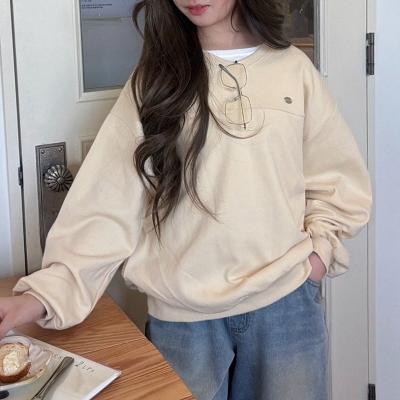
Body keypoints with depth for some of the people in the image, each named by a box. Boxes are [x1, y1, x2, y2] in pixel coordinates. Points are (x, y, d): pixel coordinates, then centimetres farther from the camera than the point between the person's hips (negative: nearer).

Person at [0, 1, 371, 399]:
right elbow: (107, 203, -8)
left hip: (286, 304, 1)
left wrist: (320, 248, -5)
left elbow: (338, 181, 10)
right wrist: (46, 293, -18)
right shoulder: (153, 81, -1)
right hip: (182, 318, 0)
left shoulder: (293, 69, 2)